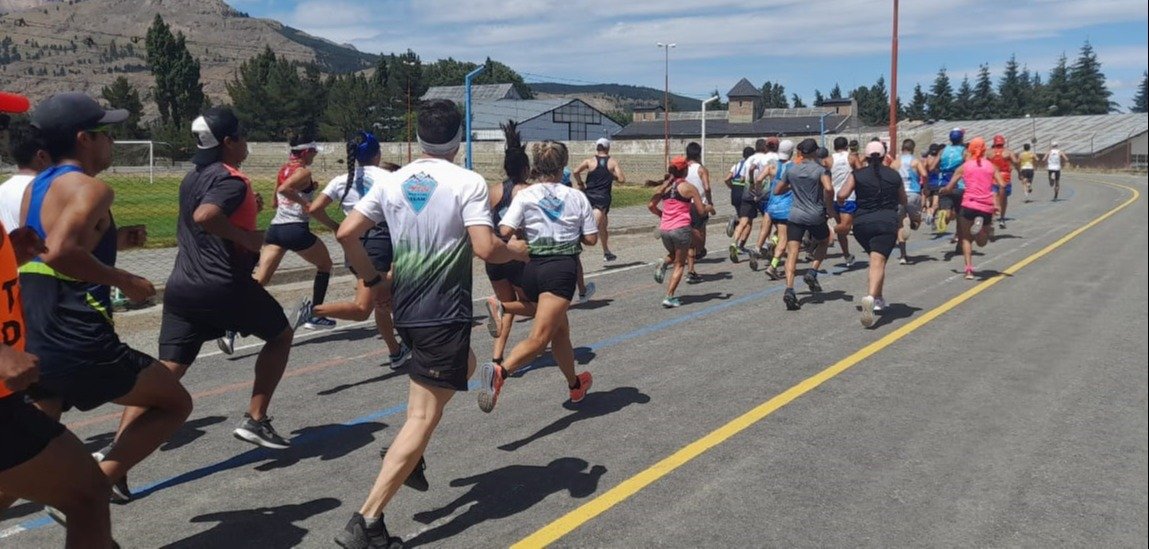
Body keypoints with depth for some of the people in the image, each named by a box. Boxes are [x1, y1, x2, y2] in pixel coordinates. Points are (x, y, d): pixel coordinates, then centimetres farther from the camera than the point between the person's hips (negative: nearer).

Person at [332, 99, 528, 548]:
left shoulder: (393, 182, 5)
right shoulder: (468, 182, -11)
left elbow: (346, 234, 2)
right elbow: (485, 248, -20)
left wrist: (371, 279, 14)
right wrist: (517, 251, 1)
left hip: (405, 308, 7)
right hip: (445, 313, -7)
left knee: (464, 366, 32)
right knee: (422, 419, -3)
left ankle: (408, 450, 21)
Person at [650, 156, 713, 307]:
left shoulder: (665, 186, 9)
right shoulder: (689, 187, -4)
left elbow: (651, 206, 8)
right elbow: (701, 210, -5)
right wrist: (710, 208, 16)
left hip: (664, 229, 5)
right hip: (681, 228, -5)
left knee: (674, 255, 30)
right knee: (679, 264, 7)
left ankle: (664, 263, -3)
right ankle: (669, 297, -2)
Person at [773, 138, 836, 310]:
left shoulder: (791, 170, 5)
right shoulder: (820, 169, -4)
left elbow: (777, 191, 12)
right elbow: (829, 189, -21)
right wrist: (830, 208, -7)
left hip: (795, 216, 1)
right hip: (816, 217, -1)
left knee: (792, 253, -4)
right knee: (823, 242, 28)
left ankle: (789, 290, -20)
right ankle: (812, 272, 11)